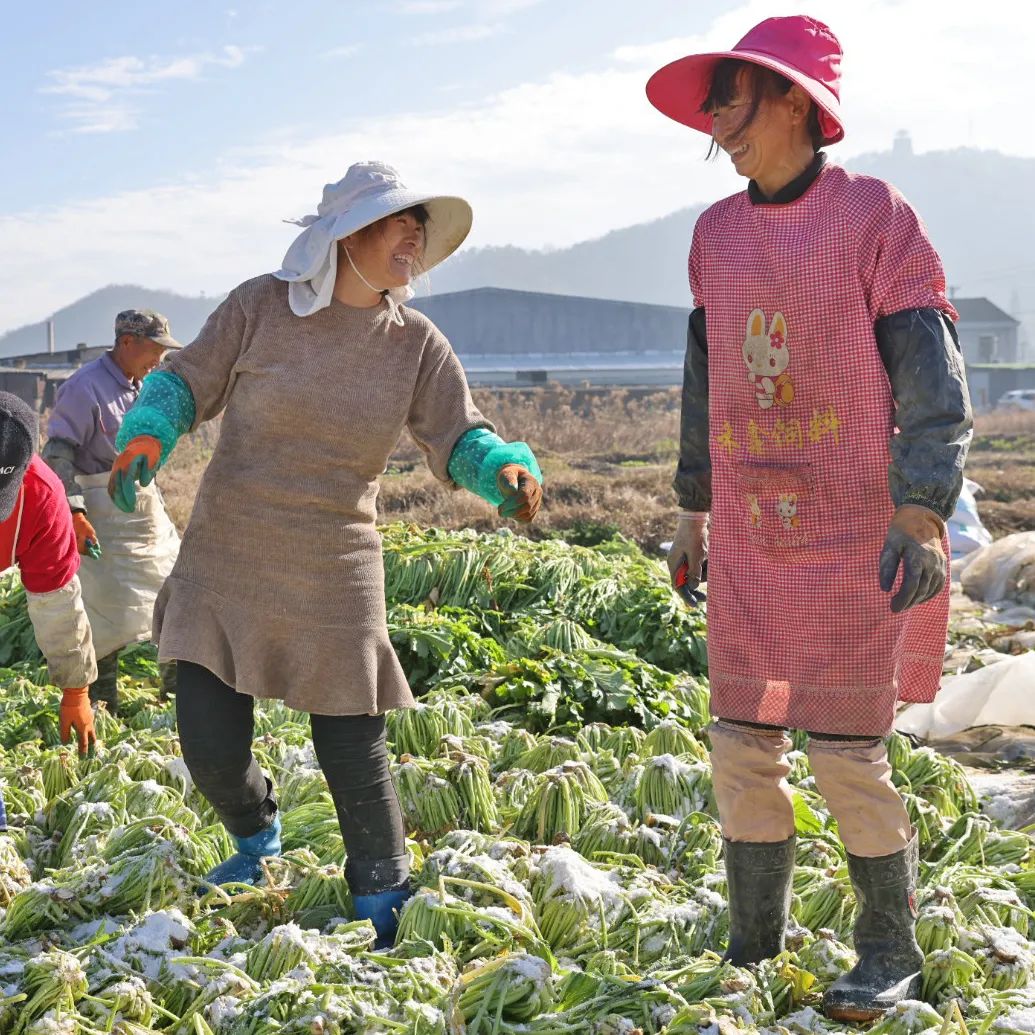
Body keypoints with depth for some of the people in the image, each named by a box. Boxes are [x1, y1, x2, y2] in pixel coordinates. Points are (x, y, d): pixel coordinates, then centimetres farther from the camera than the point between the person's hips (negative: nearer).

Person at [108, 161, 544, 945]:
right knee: (210, 738, -1)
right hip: (226, 559, 0)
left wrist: (506, 469, -20)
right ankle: (257, 837, 33)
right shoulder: (262, 306, -5)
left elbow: (458, 439, 1)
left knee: (353, 745, 1)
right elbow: (189, 382, 3)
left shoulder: (417, 343, 1)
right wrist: (148, 433, -16)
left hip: (333, 575, 1)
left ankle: (382, 897, 21)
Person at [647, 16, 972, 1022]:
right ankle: (752, 947, 24)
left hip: (853, 538, -5)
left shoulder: (876, 216, -7)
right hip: (749, 541, 5)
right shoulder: (716, 234, 9)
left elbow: (933, 384, -10)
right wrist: (693, 510, 18)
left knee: (845, 753, -3)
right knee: (741, 748, 7)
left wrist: (918, 517, -19)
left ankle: (890, 954, 17)